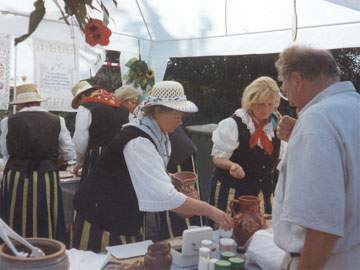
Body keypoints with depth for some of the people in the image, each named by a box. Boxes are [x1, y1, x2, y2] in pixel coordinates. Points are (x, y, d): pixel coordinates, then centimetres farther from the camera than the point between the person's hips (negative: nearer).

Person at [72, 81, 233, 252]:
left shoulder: (159, 136, -1)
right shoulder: (137, 142, -28)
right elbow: (164, 196, -35)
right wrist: (209, 210, -29)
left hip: (130, 221, 8)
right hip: (101, 223, -8)